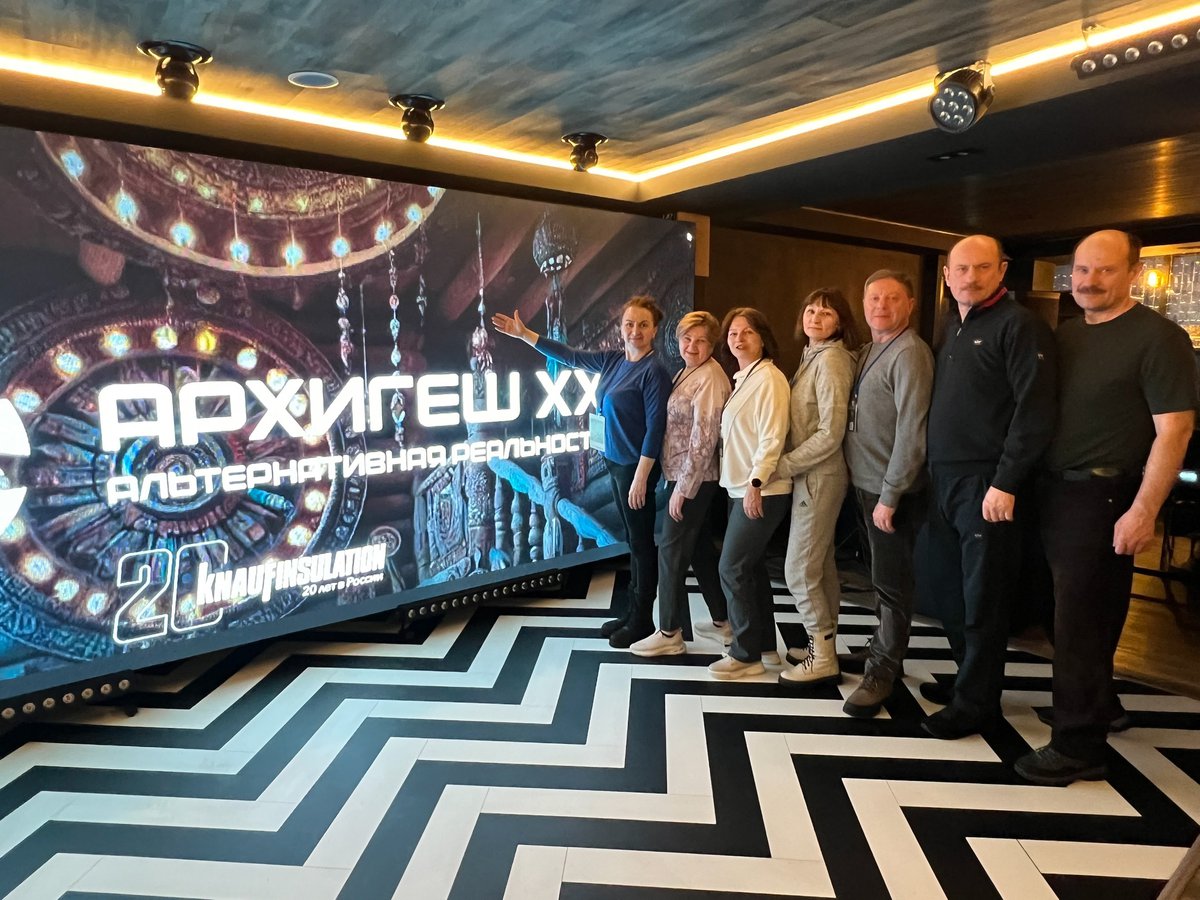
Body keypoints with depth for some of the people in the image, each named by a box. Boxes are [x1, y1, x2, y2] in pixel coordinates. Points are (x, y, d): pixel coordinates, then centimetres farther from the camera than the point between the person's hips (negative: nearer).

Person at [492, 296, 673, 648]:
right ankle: (631, 612, 27)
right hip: (616, 462, 8)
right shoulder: (613, 360, 7)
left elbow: (655, 426, -18)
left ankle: (642, 620, 16)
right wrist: (524, 334, 15)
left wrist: (641, 476, -21)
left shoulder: (654, 371, -15)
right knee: (633, 540, 16)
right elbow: (570, 356, 15)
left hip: (635, 466, -8)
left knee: (642, 542, 3)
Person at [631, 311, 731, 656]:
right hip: (684, 475, 9)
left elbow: (704, 440, -21)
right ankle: (722, 618, 31)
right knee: (700, 547, 17)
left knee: (671, 550, -2)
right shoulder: (689, 371, 11)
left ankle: (669, 633, 10)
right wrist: (679, 482, 10)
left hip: (694, 479, -9)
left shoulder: (709, 379, -17)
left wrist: (684, 488, -20)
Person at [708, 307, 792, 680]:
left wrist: (756, 483, -23)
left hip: (760, 491, -9)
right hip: (741, 489, 9)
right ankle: (766, 645, 27)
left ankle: (746, 654, 7)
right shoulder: (742, 379, 14)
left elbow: (772, 436, -20)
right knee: (751, 567, 15)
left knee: (732, 568, -6)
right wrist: (744, 484, 14)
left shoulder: (768, 377, -14)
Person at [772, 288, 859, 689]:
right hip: (812, 475, 9)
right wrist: (789, 463, 3)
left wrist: (784, 465, -17)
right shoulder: (813, 356, 12)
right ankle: (824, 645, 28)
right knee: (821, 564, 16)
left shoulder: (831, 359, -15)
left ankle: (822, 659, 8)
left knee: (800, 570, -4)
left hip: (818, 476, -9)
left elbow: (831, 432, -21)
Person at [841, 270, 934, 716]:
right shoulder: (868, 352, 12)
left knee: (891, 583, 2)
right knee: (882, 578, 20)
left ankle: (881, 672, 13)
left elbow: (912, 431, -21)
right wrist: (862, 481, 10)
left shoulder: (909, 353, -15)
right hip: (866, 483, 8)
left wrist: (889, 496, -21)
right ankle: (884, 646, 36)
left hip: (891, 491, -8)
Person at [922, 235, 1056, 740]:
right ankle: (968, 677, 32)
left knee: (982, 600, 1)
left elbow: (1034, 411, -16)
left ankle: (975, 703, 14)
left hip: (987, 485, -8)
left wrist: (1005, 483, -19)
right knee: (947, 588, 15)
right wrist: (933, 470, 11)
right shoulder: (951, 328, 15)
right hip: (944, 480, 8)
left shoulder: (1019, 326, -9)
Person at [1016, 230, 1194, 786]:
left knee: (1081, 620, -3)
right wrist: (1037, 483, 11)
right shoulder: (1066, 334, 11)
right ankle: (1098, 704, 38)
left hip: (1103, 497, -7)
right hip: (1055, 490, 7)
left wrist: (1143, 511, -20)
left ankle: (1079, 745, 9)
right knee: (1078, 612, 19)